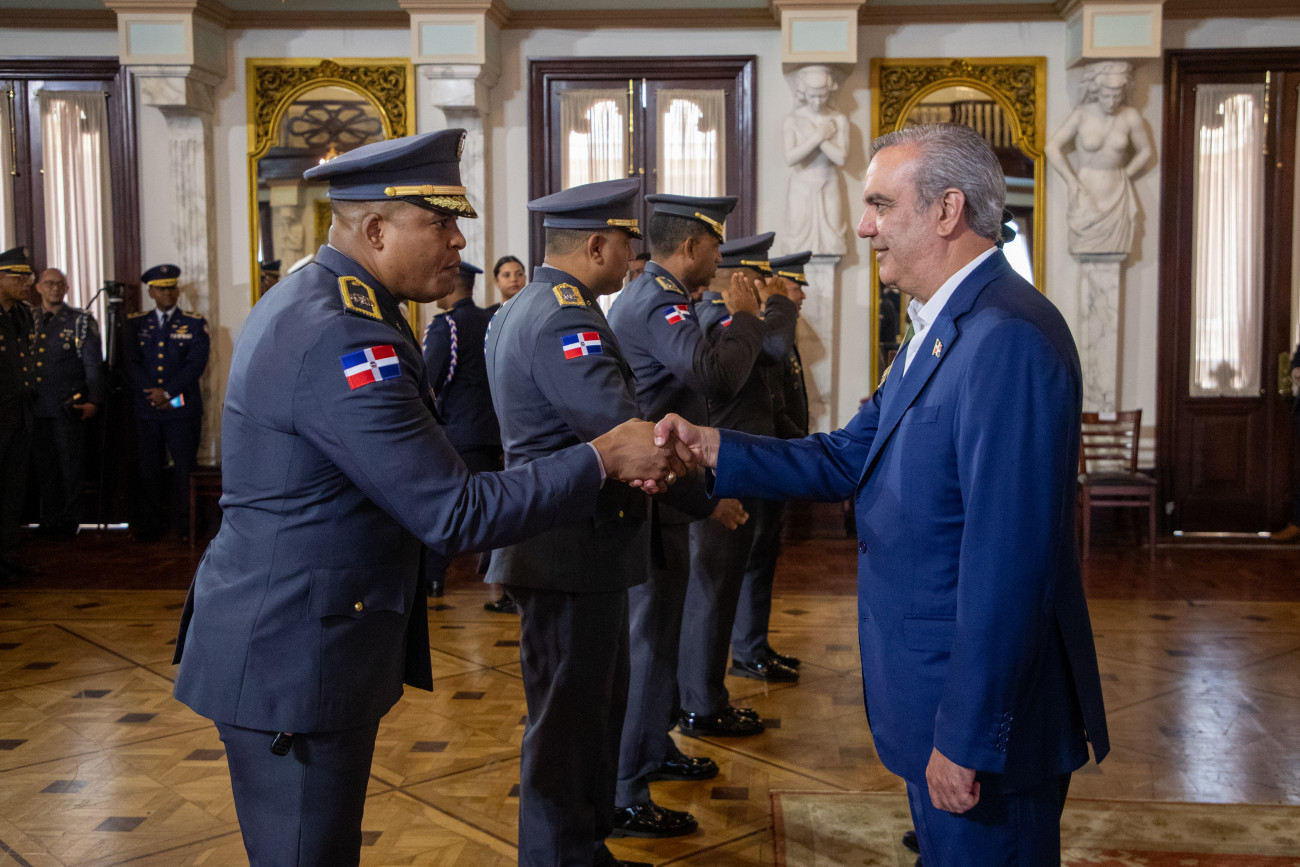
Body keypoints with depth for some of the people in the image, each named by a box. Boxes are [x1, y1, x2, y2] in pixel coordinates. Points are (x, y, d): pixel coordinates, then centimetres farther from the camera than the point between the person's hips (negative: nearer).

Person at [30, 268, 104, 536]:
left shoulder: (81, 321, 2)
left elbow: (94, 364, -2)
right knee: (43, 467, 8)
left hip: (68, 410, -4)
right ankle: (50, 522, 18)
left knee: (71, 468, 1)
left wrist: (94, 401, -11)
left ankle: (69, 523, 10)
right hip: (36, 408, 4)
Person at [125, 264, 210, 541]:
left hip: (184, 410, -2)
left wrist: (168, 392, -11)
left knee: (185, 468, -2)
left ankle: (186, 525, 5)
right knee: (148, 468, 3)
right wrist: (153, 393, -8)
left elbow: (197, 363, -4)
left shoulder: (195, 324, 6)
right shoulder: (136, 323, 12)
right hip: (147, 408, 2)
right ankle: (150, 525, 12)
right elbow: (131, 363, 5)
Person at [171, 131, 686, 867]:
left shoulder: (310, 301, 7)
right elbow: (456, 513, -24)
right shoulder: (341, 340, -25)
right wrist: (603, 458, -18)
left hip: (289, 638, 10)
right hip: (295, 659, -10)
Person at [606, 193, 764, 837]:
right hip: (657, 498, -11)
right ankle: (622, 797, 4)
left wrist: (735, 320, 8)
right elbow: (717, 376, -33)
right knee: (647, 638, -4)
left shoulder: (647, 296, 15)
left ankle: (653, 749, 38)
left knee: (656, 630, 22)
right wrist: (743, 317, -19)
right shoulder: (659, 302, -19)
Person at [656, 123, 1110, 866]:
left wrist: (966, 739, -24)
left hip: (988, 713, -10)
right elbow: (848, 460, 8)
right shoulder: (941, 329, 10)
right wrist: (714, 448, -3)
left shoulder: (1008, 337, -25)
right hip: (939, 689, 10)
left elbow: (1007, 564, -28)